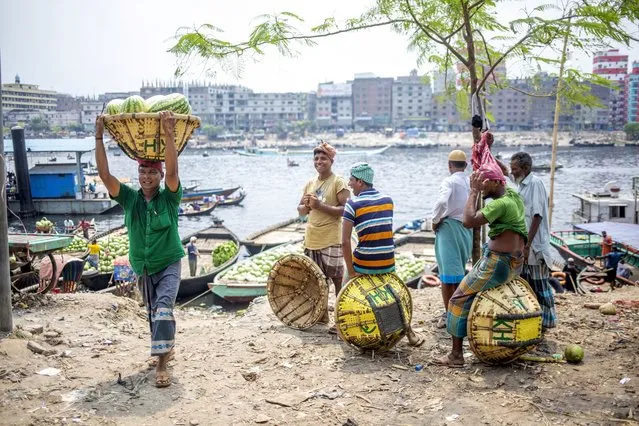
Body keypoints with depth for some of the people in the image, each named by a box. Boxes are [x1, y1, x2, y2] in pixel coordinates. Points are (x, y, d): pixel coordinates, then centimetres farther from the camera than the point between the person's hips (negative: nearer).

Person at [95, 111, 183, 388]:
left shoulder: (169, 198, -13)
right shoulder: (129, 198, -5)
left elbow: (172, 171, -31)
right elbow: (105, 175, -14)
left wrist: (169, 135, -42)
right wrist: (99, 138, -21)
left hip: (169, 265, -4)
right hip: (143, 269, 5)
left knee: (163, 307, -22)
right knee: (153, 312, 18)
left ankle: (161, 364, -23)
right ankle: (167, 348, 41)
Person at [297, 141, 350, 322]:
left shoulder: (338, 182, -7)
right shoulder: (310, 183, 13)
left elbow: (346, 210, -16)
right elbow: (300, 210, 16)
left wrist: (321, 206, -22)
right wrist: (306, 205, -7)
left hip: (331, 240, -7)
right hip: (311, 239, 7)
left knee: (338, 279, -4)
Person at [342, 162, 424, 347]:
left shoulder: (353, 204, -9)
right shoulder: (388, 200, 5)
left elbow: (345, 241, -15)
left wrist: (351, 272, -10)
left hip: (363, 263, -4)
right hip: (388, 264, 4)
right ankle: (411, 335, 27)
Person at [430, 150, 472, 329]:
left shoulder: (449, 182, -11)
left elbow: (442, 202, -26)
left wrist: (435, 220, -12)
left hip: (449, 227, -6)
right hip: (467, 229, 6)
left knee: (447, 275, -3)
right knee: (460, 272, 17)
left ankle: (449, 315, -1)